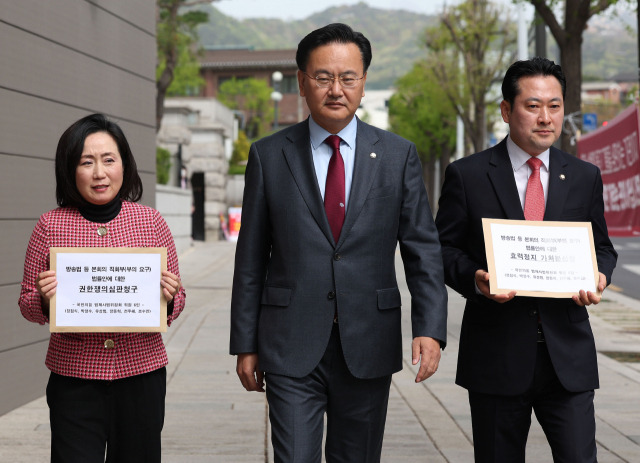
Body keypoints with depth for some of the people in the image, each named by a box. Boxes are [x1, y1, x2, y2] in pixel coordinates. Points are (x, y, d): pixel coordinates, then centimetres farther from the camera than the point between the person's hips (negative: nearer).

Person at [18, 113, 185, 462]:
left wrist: (169, 298, -12)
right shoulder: (51, 226, 0)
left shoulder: (151, 222, 2)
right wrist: (43, 299, -13)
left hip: (141, 372, 1)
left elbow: (177, 302, 10)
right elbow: (27, 306, 8)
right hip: (74, 380, -1)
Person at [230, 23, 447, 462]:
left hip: (369, 346, 1)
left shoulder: (398, 156, 4)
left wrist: (430, 329, -12)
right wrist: (246, 344, 3)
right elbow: (251, 258, 4)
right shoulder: (269, 156, 2)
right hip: (291, 348, -1)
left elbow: (423, 249, 1)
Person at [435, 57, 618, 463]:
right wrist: (473, 277, -17)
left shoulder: (585, 177, 10)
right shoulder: (467, 175, 2)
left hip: (568, 353, 2)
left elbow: (602, 247, 17)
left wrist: (598, 277, -6)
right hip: (496, 355, -1)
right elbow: (445, 247, 4)